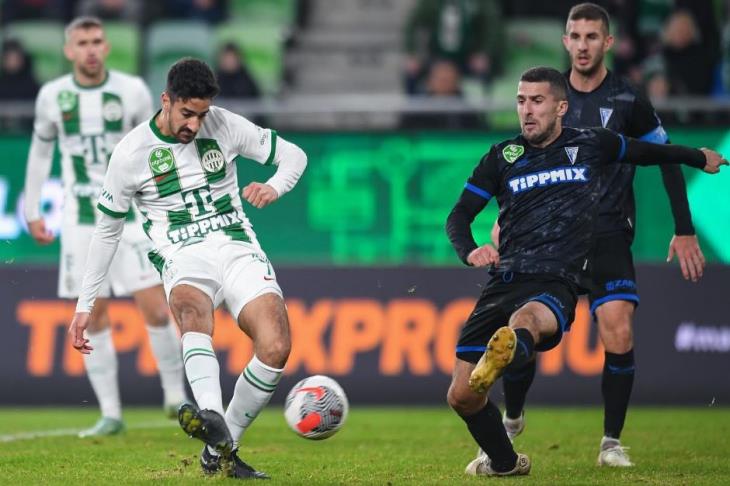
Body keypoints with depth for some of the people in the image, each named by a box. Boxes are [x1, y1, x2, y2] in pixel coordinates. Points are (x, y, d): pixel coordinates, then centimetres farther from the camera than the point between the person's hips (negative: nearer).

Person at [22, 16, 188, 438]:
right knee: (94, 319, 1)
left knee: (156, 311, -10)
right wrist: (32, 210, 13)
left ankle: (176, 396, 7)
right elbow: (40, 151, 15)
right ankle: (111, 414, 7)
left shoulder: (132, 91, -4)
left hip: (131, 217, -2)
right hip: (82, 221, 2)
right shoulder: (53, 96, 1)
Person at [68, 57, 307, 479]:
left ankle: (221, 451, -7)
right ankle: (212, 418, -63)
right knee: (193, 310, -39)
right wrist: (85, 306, 10)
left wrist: (274, 187, -12)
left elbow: (294, 155, 13)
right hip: (183, 256, -2)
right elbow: (107, 229, 9)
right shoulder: (131, 153, -2)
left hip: (237, 247, 2)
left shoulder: (226, 126, 2)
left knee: (276, 348, -22)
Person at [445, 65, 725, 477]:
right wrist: (469, 250, -9)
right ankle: (505, 463, 26)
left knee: (525, 319, -42)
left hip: (556, 285, -3)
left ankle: (504, 354, -76)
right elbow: (459, 215, 14)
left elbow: (648, 152, 33)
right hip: (504, 283, 3)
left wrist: (700, 158, 48)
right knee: (461, 396, 0)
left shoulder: (591, 145, 13)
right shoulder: (503, 157, 15)